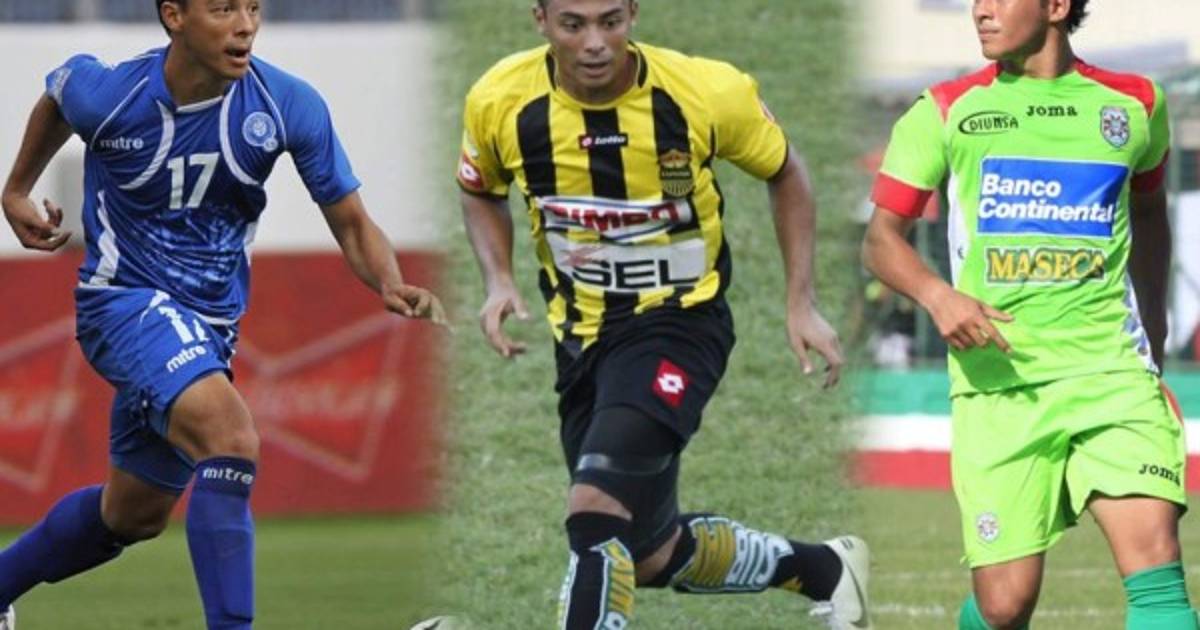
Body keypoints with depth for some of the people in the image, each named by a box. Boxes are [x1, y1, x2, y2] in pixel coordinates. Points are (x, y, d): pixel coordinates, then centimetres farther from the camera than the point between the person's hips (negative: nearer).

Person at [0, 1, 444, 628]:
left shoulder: (289, 105, -13)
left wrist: (392, 285, -26)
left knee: (132, 515, 19)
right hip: (125, 301, -5)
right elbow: (56, 94, 8)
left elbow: (352, 226, -6)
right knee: (231, 440, -31)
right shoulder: (106, 95, -18)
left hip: (210, 325, 5)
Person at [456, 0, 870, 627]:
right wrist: (498, 282, -8)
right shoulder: (499, 104, -13)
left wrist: (800, 304, -3)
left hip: (678, 322, -5)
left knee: (595, 514, -26)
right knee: (651, 556, 14)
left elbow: (783, 173, 2)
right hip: (582, 336, 5)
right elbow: (481, 192, 10)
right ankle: (822, 568, 39)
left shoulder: (707, 93, -19)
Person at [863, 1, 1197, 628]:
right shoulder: (946, 111, 5)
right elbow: (881, 236, 6)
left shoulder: (1133, 104, 10)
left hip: (1111, 370, 1)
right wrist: (937, 295, -14)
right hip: (998, 381, -1)